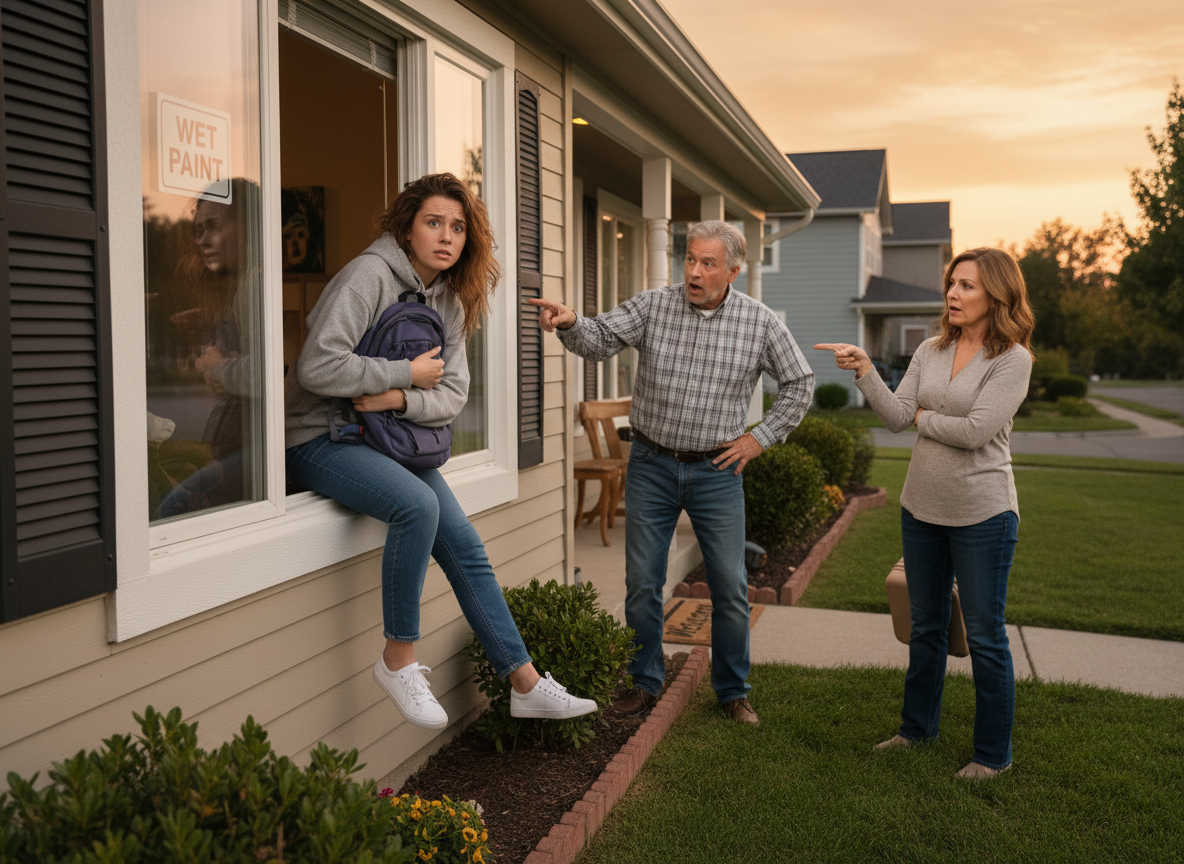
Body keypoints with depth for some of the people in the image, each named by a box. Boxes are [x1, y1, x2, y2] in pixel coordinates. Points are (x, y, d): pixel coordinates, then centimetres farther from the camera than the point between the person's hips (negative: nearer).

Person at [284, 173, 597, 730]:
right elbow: (317, 368, -25)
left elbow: (453, 394, 0)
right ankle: (398, 658, -15)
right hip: (321, 438, -7)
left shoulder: (448, 299, 8)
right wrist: (408, 373, -17)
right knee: (416, 503, -33)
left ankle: (526, 684, 8)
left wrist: (398, 399, -20)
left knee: (465, 546, -1)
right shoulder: (370, 275, -14)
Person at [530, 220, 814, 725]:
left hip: (716, 470, 0)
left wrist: (761, 437, 0)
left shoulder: (760, 322, -3)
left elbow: (798, 383, 7)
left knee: (730, 587, 6)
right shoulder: (652, 306, -4)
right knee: (642, 583, 7)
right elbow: (599, 339, -13)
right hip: (651, 465, 0)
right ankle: (644, 682, 25)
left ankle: (733, 691, 24)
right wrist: (569, 323, -35)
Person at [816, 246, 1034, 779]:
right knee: (926, 627, 19)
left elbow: (976, 430, -21)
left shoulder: (1013, 359, -12)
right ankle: (918, 726, 36)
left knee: (984, 636, 5)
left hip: (982, 514, -6)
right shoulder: (931, 350, 5)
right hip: (922, 508, 6)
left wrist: (922, 418, -7)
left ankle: (994, 753, 21)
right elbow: (896, 417, -3)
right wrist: (864, 370, -14)